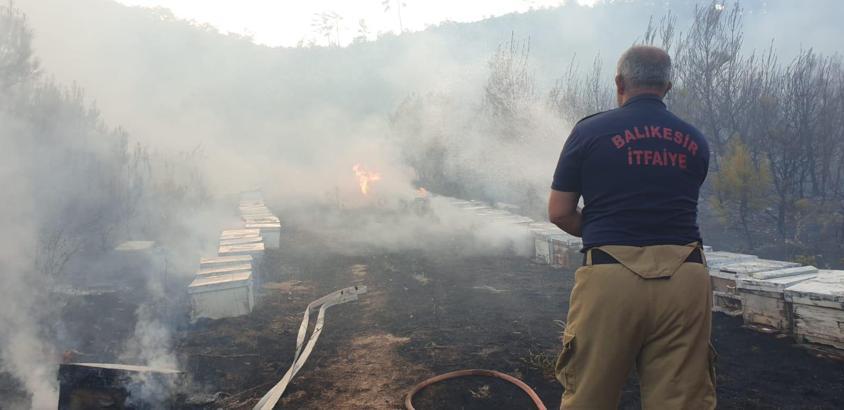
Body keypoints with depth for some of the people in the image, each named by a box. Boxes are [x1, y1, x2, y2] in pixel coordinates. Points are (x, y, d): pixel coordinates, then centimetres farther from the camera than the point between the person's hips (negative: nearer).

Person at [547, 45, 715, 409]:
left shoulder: (591, 130, 0)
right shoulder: (695, 141, 11)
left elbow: (559, 213, 1)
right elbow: (677, 208, 16)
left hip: (611, 275, -3)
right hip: (684, 278, 3)